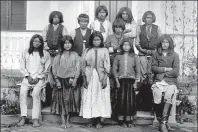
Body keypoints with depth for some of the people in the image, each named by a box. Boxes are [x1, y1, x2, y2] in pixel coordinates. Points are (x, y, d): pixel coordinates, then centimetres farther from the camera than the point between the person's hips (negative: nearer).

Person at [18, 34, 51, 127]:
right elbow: (22, 67, 10)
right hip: (28, 78, 2)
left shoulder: (45, 54, 6)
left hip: (40, 79, -2)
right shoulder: (25, 53, 11)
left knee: (35, 93, -26)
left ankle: (35, 119, -24)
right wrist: (28, 76, -5)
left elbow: (47, 69, 4)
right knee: (22, 93, -22)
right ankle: (23, 117, -16)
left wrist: (38, 78, -7)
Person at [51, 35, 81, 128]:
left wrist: (75, 79, -9)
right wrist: (57, 80, -3)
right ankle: (63, 121, 3)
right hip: (61, 80, 0)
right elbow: (54, 68, 4)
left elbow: (77, 68, 2)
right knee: (62, 100, -1)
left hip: (71, 80, 0)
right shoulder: (59, 55, 6)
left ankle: (68, 121, 8)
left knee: (69, 100, -1)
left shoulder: (75, 55, 6)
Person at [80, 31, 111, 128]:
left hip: (101, 77, -1)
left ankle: (98, 121, 7)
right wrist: (84, 79, 1)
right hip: (89, 77, 1)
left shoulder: (104, 51, 6)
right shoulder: (88, 51, 9)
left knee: (100, 98, -1)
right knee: (89, 98, 0)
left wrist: (105, 78, -9)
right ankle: (92, 120, 9)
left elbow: (107, 66, 1)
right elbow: (84, 66, 8)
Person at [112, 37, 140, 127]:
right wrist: (117, 81, -3)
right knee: (121, 100, -1)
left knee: (130, 100, 0)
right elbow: (114, 69, 4)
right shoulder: (118, 57, 6)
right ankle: (122, 120, 6)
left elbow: (138, 70, 5)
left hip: (131, 80, 0)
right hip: (121, 80, 0)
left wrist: (136, 82, -1)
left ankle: (129, 121, 8)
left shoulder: (134, 57, 5)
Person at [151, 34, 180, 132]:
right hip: (158, 81, 1)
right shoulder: (156, 54, 14)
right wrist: (166, 69, -6)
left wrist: (161, 71, -2)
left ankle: (163, 122, -22)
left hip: (171, 81, -1)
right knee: (157, 100, -21)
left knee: (168, 97, -27)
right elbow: (153, 68, 1)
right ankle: (160, 121, -5)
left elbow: (176, 72, -1)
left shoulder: (175, 55, 9)